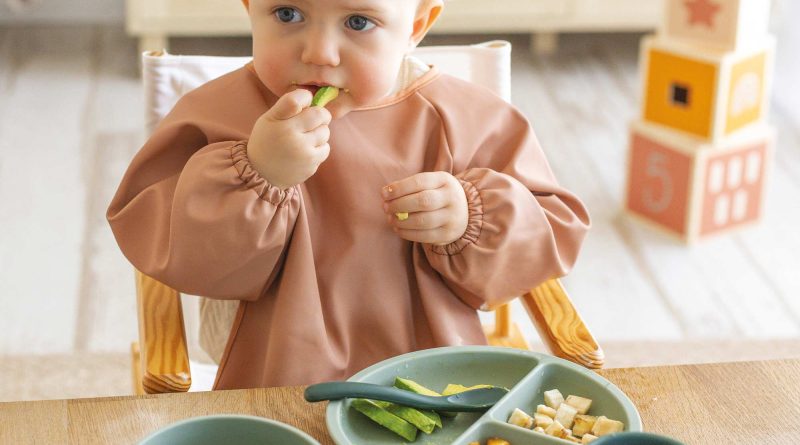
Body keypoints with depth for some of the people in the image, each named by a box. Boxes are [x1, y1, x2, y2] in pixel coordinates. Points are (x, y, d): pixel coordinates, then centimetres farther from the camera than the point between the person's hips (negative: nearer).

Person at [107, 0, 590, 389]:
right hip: (275, 389, -2)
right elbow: (155, 246, -8)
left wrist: (472, 220, -12)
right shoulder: (220, 115, -2)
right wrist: (256, 174, -21)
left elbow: (555, 229, 7)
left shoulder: (468, 120, 2)